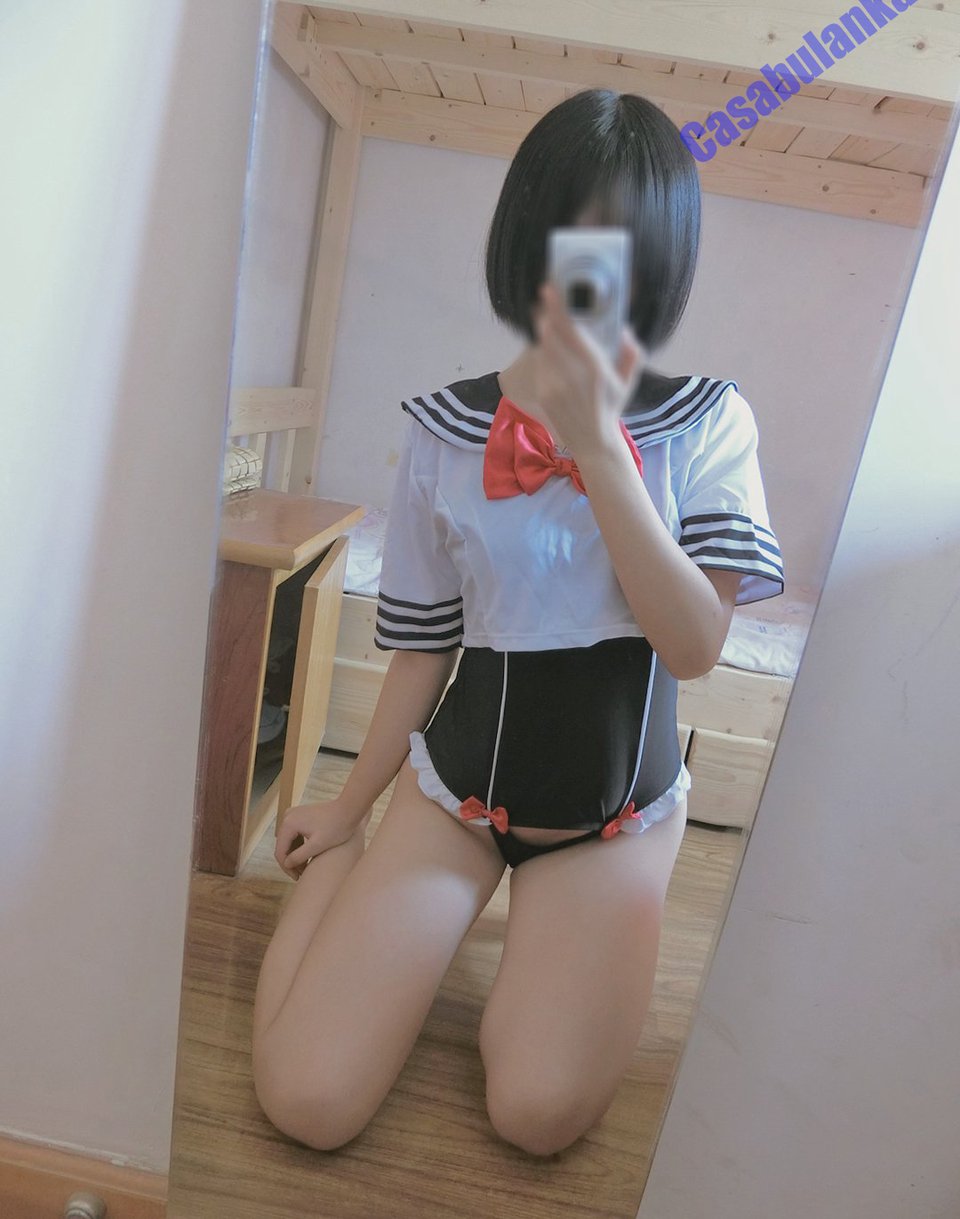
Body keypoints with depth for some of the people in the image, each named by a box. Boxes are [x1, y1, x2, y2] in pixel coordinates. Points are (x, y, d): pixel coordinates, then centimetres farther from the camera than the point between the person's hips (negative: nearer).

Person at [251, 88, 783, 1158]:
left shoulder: (706, 421, -8)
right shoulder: (445, 428, -7)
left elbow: (694, 647, -20)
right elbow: (425, 646, 0)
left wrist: (597, 442, -28)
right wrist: (348, 807, 8)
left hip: (620, 807, 1)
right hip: (459, 778, 0)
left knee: (538, 1113, -12)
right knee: (306, 1100, -7)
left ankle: (543, 939, 20)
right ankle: (337, 868, 22)